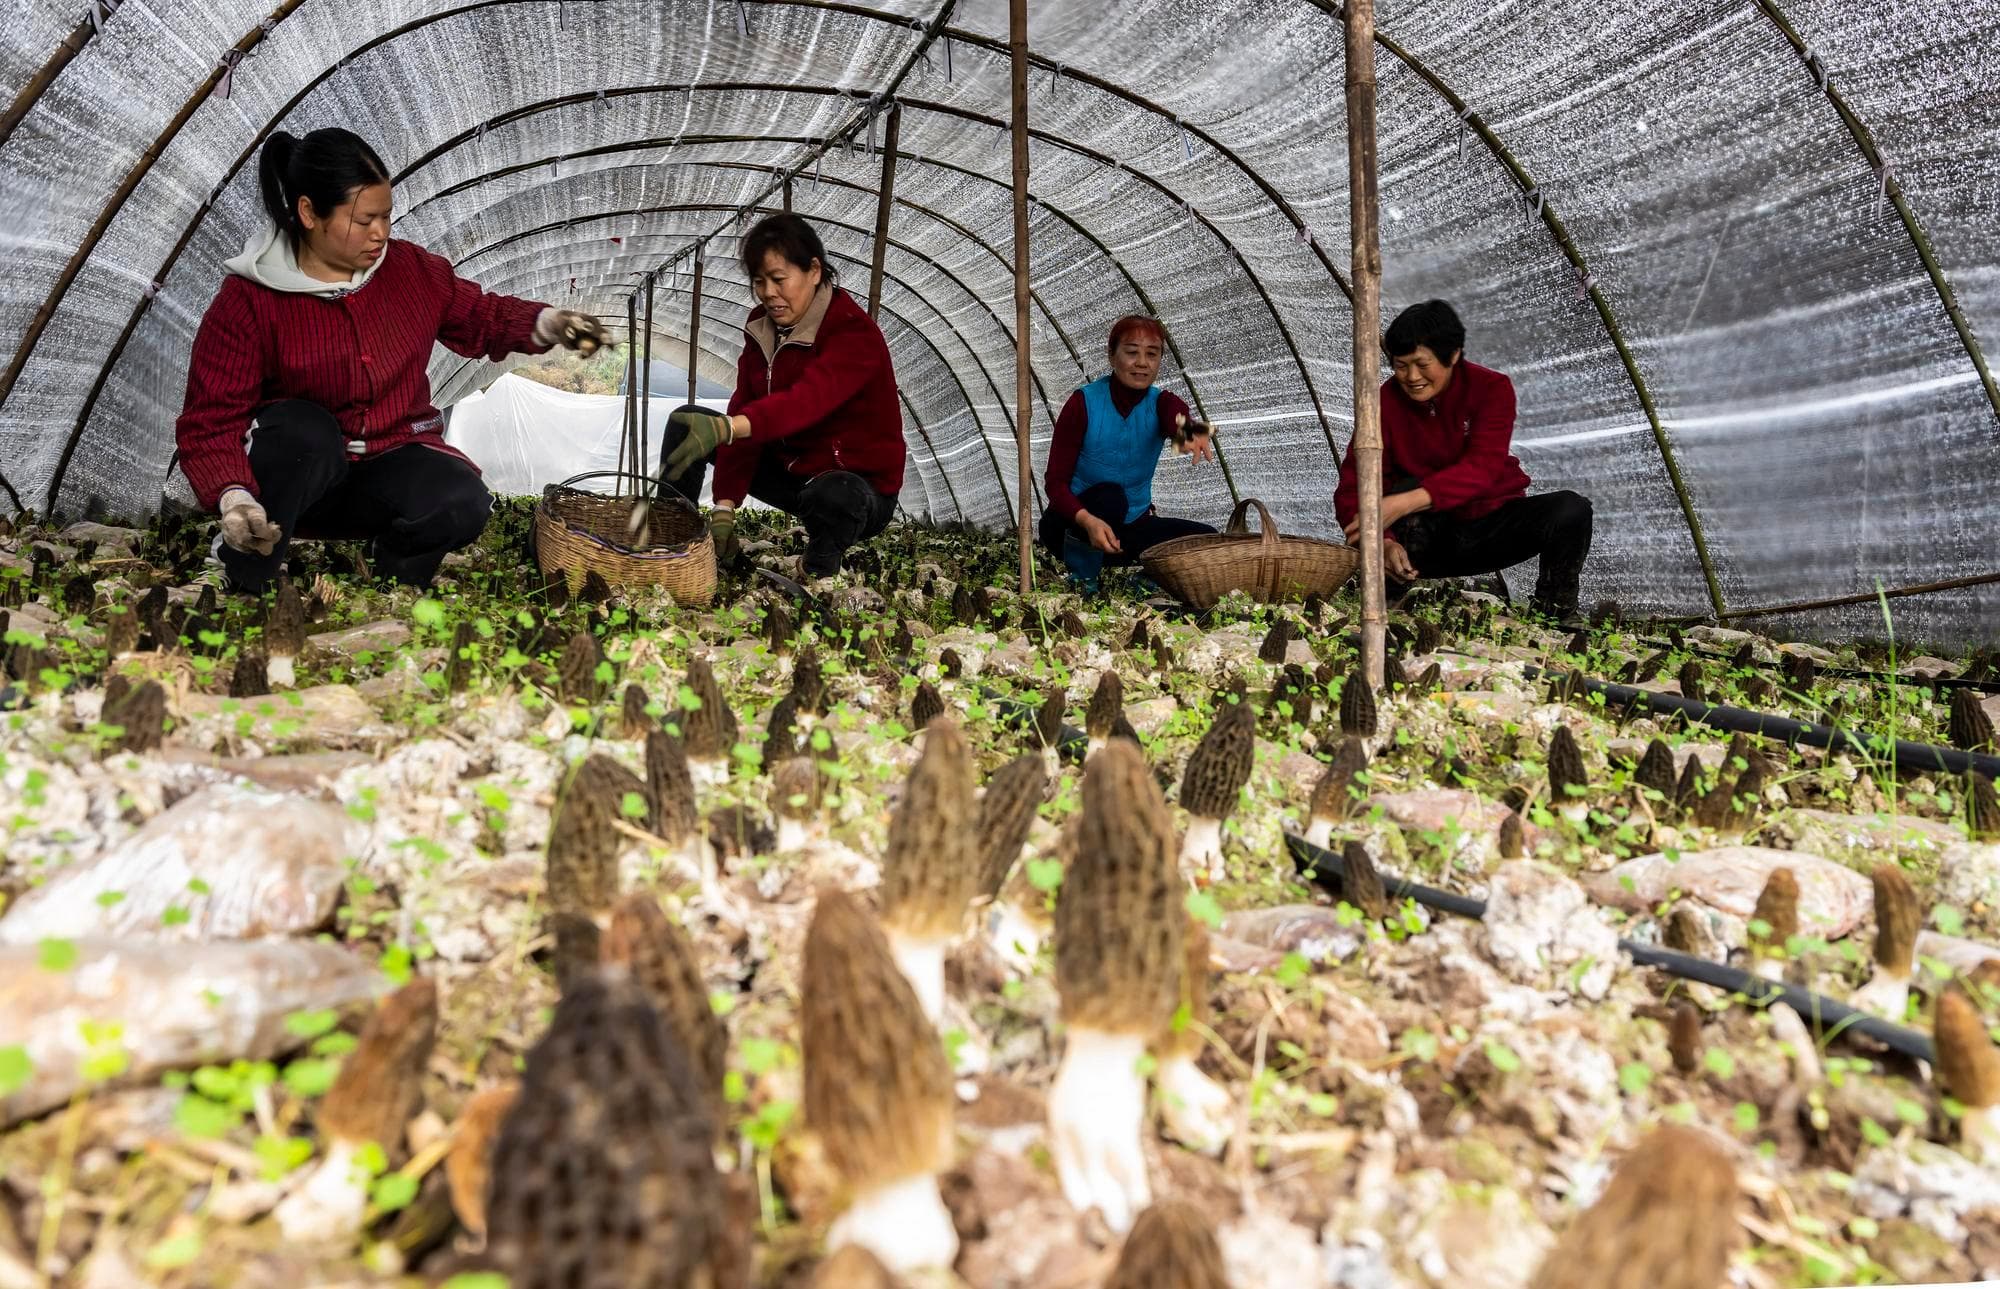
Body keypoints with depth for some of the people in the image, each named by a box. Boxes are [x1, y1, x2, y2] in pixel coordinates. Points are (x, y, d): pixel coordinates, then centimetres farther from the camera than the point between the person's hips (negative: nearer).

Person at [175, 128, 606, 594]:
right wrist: (233, 496, -35)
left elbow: (480, 316, 15)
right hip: (300, 473, -2)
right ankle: (245, 578, -17)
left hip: (387, 469, 3)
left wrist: (545, 323, -7)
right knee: (303, 429, -38)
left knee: (462, 502, -30)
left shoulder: (411, 269, -1)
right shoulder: (246, 303, -13)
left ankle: (392, 565, 3)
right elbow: (211, 420, -15)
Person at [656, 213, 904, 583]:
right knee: (688, 422, -2)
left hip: (857, 485, -7)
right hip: (787, 466, 7)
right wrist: (725, 507, -17)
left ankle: (816, 575, -11)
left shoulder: (854, 332, -23)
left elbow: (806, 401, -42)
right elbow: (744, 411, -7)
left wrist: (725, 428, -58)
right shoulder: (762, 326, 1)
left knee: (831, 496, -43)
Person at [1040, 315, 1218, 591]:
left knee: (1206, 538, -17)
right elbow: (1055, 481, -19)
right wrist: (1088, 521, -40)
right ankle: (1081, 578, -14)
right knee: (1109, 497, -35)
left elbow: (1180, 421, -34)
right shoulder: (1084, 402, -16)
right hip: (1074, 525, -3)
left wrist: (1194, 434, -61)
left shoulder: (1161, 404, -8)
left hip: (1130, 525, 3)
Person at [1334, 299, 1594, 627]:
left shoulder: (1492, 388, -14)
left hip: (1490, 530, 1)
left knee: (1571, 510, -27)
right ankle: (1384, 598, -20)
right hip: (1425, 539, 0)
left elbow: (1482, 468, -31)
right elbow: (1351, 488, -20)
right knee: (1407, 486, -32)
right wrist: (1383, 543, -41)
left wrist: (1405, 503, -47)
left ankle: (1553, 609, -3)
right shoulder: (1386, 401, -12)